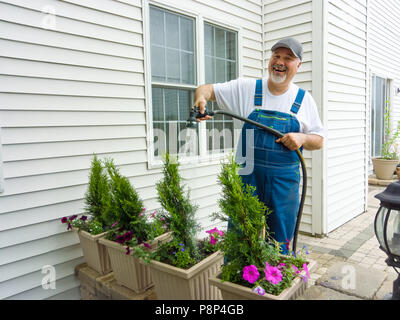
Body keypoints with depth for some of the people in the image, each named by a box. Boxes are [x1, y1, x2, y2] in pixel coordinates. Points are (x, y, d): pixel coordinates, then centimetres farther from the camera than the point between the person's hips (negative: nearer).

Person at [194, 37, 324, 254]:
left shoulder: (304, 99, 6)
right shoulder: (246, 88, 3)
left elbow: (319, 141, 11)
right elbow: (208, 89, 5)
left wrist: (302, 138, -11)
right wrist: (201, 97, -19)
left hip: (285, 182, 1)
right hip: (247, 178, -1)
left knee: (280, 244, 12)